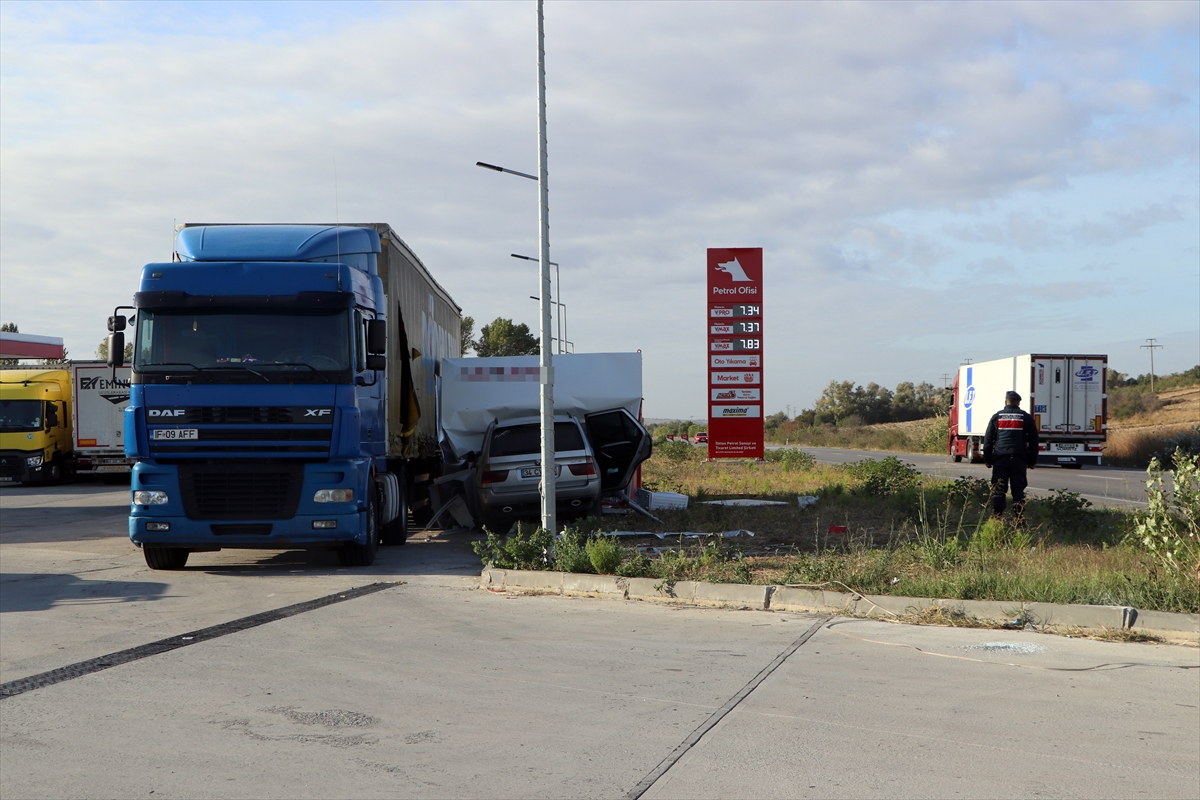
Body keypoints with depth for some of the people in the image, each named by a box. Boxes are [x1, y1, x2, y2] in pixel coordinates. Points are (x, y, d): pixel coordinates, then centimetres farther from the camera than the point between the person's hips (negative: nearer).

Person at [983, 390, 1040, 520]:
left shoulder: (996, 417, 8)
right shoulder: (1026, 418, 9)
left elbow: (988, 440, 7)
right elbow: (1033, 441, 8)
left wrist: (987, 459, 12)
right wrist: (1032, 461, 12)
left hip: (1000, 458, 0)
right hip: (1019, 459, 0)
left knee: (998, 490, 1)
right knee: (1018, 490, 2)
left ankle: (996, 518, -3)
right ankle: (1019, 519, -3)